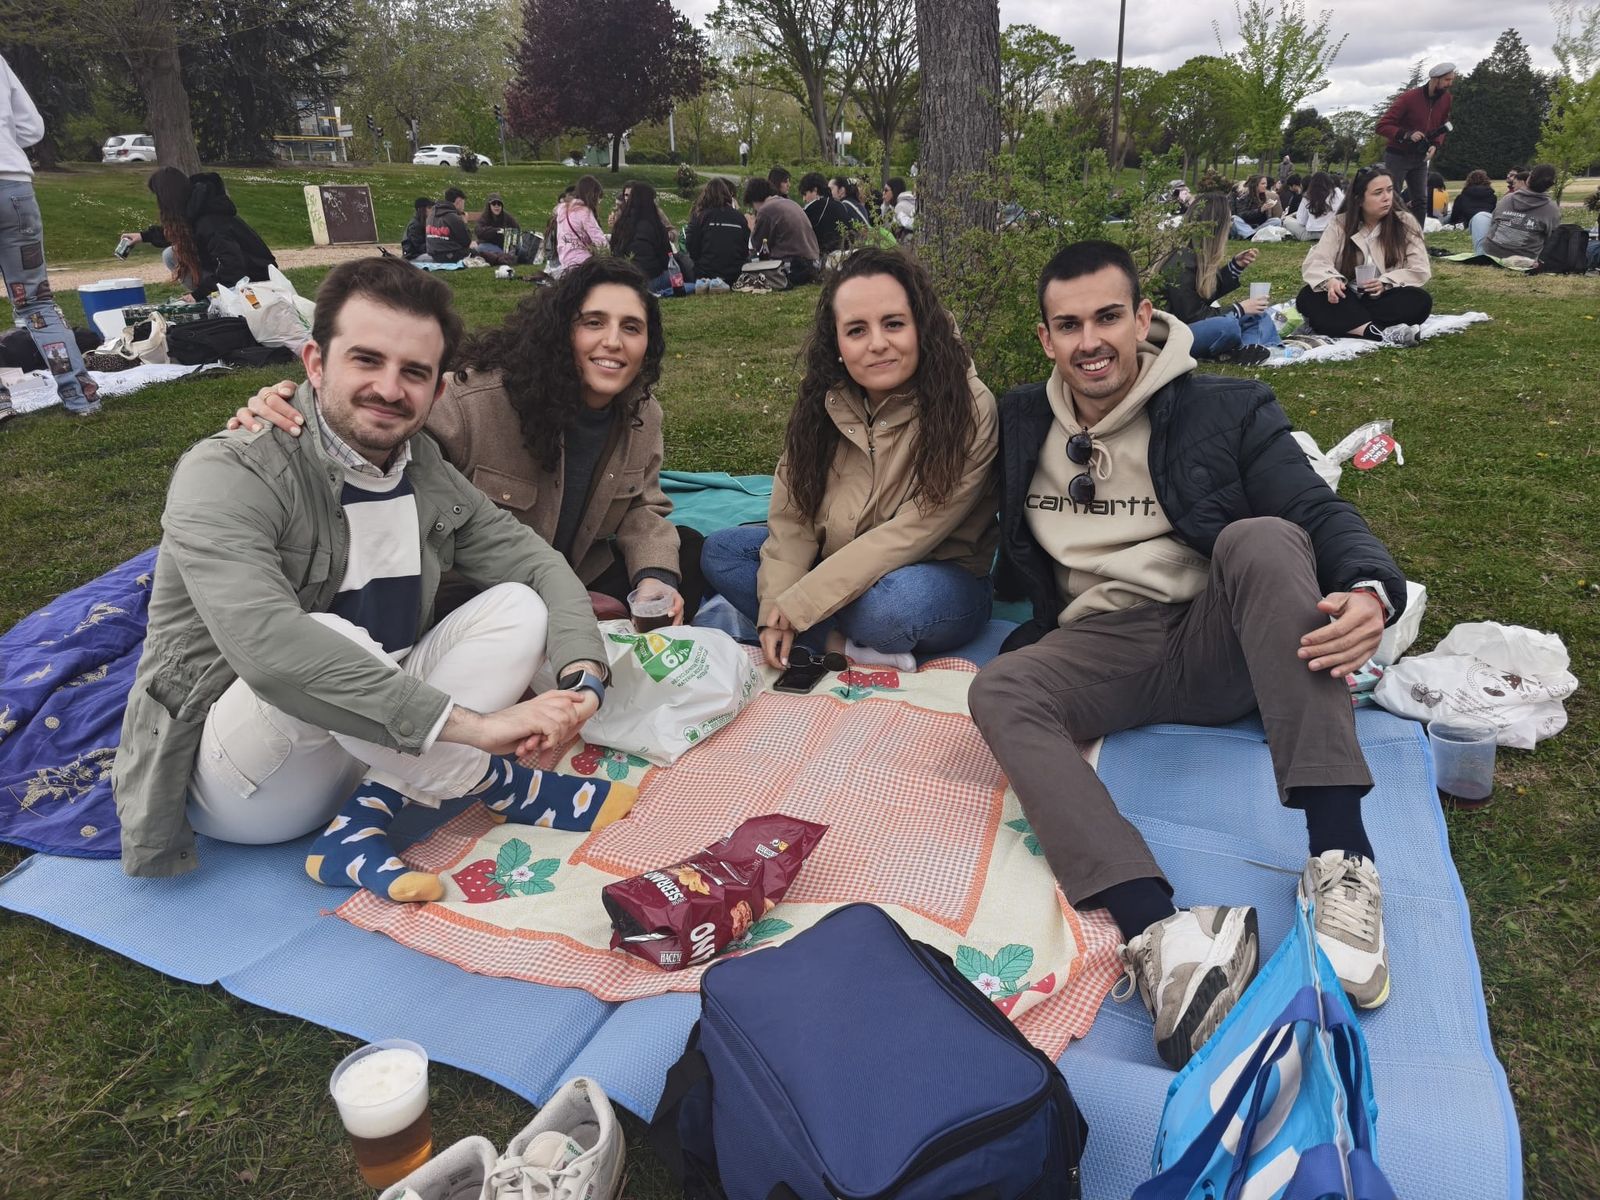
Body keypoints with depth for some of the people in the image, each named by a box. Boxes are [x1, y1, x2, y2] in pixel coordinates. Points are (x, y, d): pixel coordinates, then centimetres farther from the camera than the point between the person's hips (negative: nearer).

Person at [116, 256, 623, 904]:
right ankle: (496, 782, -12)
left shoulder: (427, 474, 1)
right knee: (329, 640, -36)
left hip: (369, 748, 6)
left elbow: (536, 562, 3)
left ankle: (361, 829, -19)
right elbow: (268, 645, -37)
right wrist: (471, 722, -41)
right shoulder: (227, 475, -21)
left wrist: (584, 674, -19)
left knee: (517, 609, -10)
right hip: (230, 777, -6)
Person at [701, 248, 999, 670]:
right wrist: (775, 610, -22)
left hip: (940, 583, -6)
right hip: (837, 569, 6)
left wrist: (796, 604, -24)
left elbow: (911, 534, -24)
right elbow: (792, 516, -7)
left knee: (895, 599, -39)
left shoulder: (967, 409, -20)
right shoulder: (822, 402, -5)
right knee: (720, 550, -9)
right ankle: (848, 648, -21)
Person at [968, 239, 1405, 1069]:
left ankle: (1340, 857, -37)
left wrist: (1371, 589, -27)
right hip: (1102, 650, 2)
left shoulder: (1225, 412, 4)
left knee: (1261, 537, -32)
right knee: (998, 691, -29)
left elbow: (1322, 511, -5)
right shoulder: (1020, 425, 13)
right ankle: (1160, 932, -47)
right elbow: (1003, 558, 22)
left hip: (1221, 639, -1)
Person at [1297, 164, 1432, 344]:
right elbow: (1315, 262, -11)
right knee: (1307, 297, -29)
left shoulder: (1405, 223, 1)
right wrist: (1330, 280, -34)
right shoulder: (1340, 224, 1)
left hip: (1385, 300, 0)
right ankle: (1381, 332, -43)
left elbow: (1420, 270, -3)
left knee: (1421, 301, -30)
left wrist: (1386, 283, -22)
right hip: (1346, 300, 0)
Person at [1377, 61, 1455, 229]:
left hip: (1420, 158, 6)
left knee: (1421, 201, 2)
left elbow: (1441, 127, 12)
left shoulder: (1445, 98, 1)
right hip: (1397, 156, -6)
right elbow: (1382, 126, -19)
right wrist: (1406, 134, -32)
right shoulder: (1408, 97, -18)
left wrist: (1435, 145, -8)